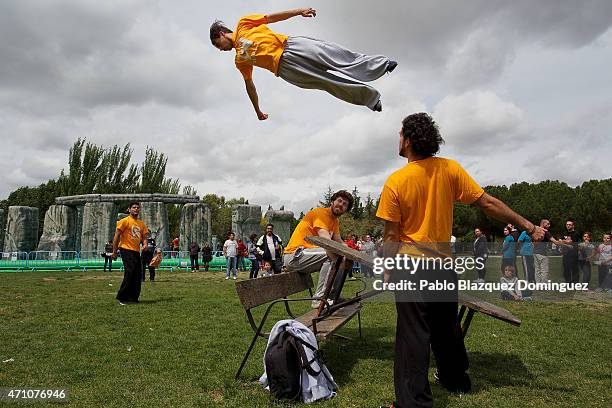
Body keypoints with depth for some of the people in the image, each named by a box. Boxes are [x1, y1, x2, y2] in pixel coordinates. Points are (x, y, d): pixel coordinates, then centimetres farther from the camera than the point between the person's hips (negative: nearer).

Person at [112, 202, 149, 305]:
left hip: (136, 251, 7)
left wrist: (145, 244, -6)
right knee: (130, 272, -14)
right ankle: (121, 297, -5)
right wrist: (114, 251, -9)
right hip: (126, 250, -7)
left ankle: (133, 297, 15)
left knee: (138, 274, 6)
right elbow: (117, 236, -5)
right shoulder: (125, 221, -3)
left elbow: (144, 237, 18)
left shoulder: (141, 224, 16)